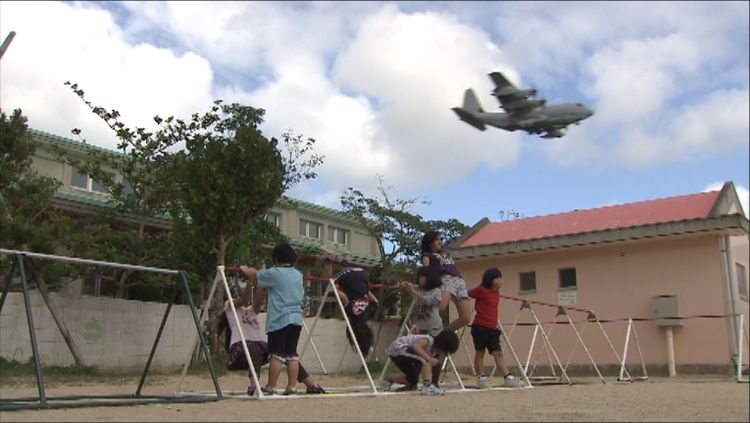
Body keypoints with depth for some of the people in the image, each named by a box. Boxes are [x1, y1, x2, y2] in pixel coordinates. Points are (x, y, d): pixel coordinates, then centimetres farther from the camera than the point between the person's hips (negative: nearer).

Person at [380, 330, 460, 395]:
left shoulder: (435, 351, 4)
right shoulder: (428, 341, -23)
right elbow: (415, 346, -40)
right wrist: (428, 358, -44)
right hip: (397, 348, -10)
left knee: (413, 380, 14)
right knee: (425, 361, -25)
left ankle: (388, 380, 28)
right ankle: (427, 387, -26)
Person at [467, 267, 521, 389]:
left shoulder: (496, 293, 12)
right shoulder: (481, 290, -8)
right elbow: (467, 294, -2)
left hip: (492, 328, 7)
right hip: (480, 326, -7)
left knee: (498, 353, 3)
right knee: (480, 352, 2)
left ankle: (508, 378, -1)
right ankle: (481, 378, 11)